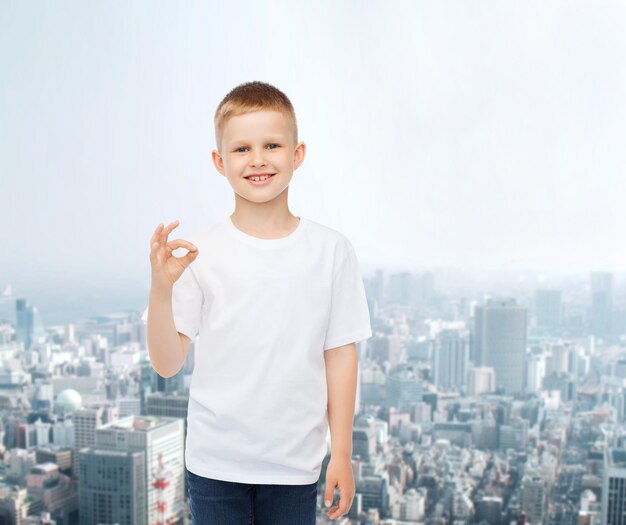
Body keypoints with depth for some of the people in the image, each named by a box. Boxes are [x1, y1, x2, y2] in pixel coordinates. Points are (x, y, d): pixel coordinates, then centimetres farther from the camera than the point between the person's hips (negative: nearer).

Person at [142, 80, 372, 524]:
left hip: (295, 466, 0)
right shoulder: (199, 251, -7)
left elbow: (340, 354, 0)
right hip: (215, 463, 0)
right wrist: (161, 288, -22)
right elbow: (168, 364, -7)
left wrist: (342, 454, 2)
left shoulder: (331, 250, -5)